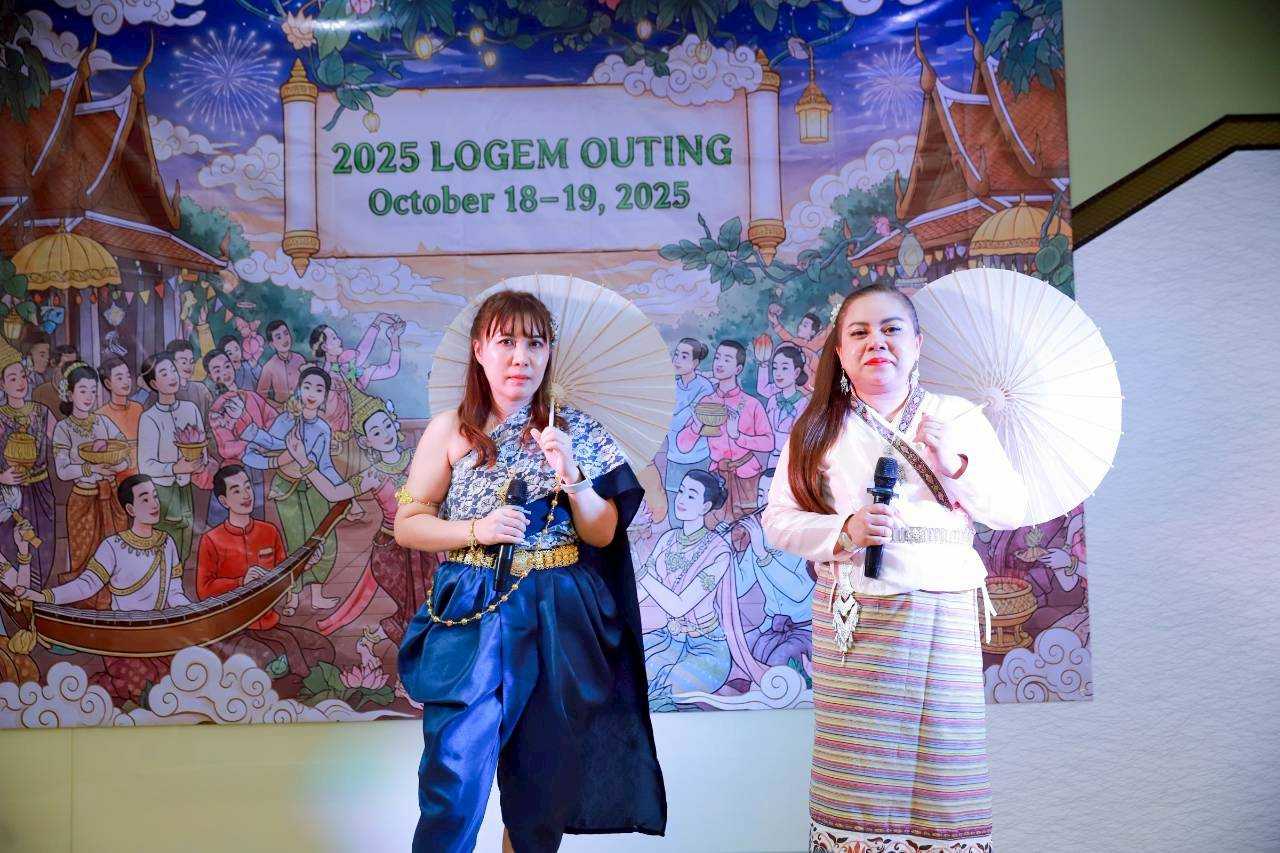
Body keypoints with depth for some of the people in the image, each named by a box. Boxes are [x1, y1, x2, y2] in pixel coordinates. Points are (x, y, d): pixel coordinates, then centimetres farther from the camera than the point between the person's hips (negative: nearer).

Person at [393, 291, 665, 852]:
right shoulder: (450, 431, 0)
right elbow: (407, 526, 2)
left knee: (544, 781, 12)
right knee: (455, 782, -9)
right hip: (472, 615, -1)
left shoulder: (575, 432, 2)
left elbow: (603, 535, 2)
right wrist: (478, 530, -14)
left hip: (555, 618, 2)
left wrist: (569, 473, -14)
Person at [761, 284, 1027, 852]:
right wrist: (844, 532, -13)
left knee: (944, 764, 1)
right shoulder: (818, 427, 7)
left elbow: (1013, 510, 9)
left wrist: (957, 468, -8)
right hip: (852, 615, 0)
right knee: (858, 773, 0)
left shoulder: (959, 418, 10)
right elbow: (778, 519, 4)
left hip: (944, 616, 1)